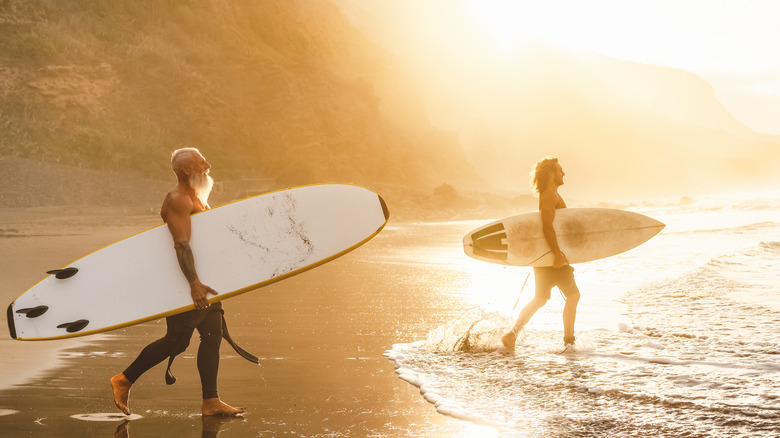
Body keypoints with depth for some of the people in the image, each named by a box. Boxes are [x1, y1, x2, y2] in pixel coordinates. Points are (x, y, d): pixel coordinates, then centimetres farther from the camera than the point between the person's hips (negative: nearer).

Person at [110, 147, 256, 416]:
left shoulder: (197, 199, 18)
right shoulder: (178, 201, -15)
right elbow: (182, 244, -26)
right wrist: (194, 283, -35)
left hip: (201, 279, 10)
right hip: (183, 282, -10)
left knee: (213, 334, 5)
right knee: (176, 340, -6)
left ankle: (211, 402, 7)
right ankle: (124, 381, 9)